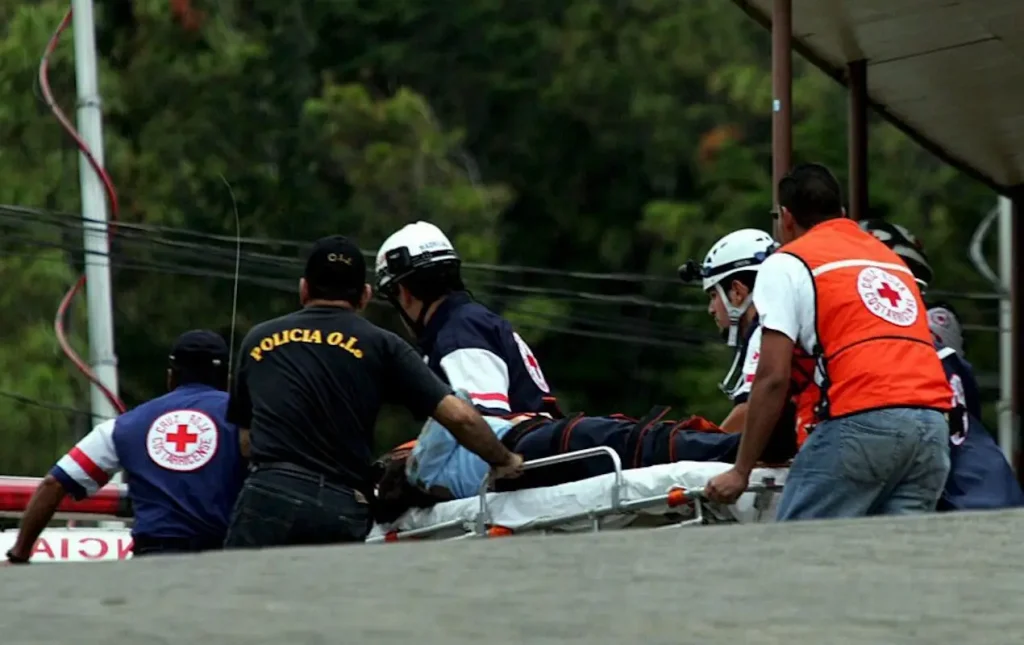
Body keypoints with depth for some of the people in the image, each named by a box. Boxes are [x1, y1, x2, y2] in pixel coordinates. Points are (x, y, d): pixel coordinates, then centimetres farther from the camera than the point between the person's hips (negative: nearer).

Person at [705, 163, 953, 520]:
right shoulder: (892, 258, 30)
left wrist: (741, 471, 4)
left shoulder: (788, 263, 10)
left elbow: (774, 378, 0)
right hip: (933, 420, 6)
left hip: (862, 421, -6)